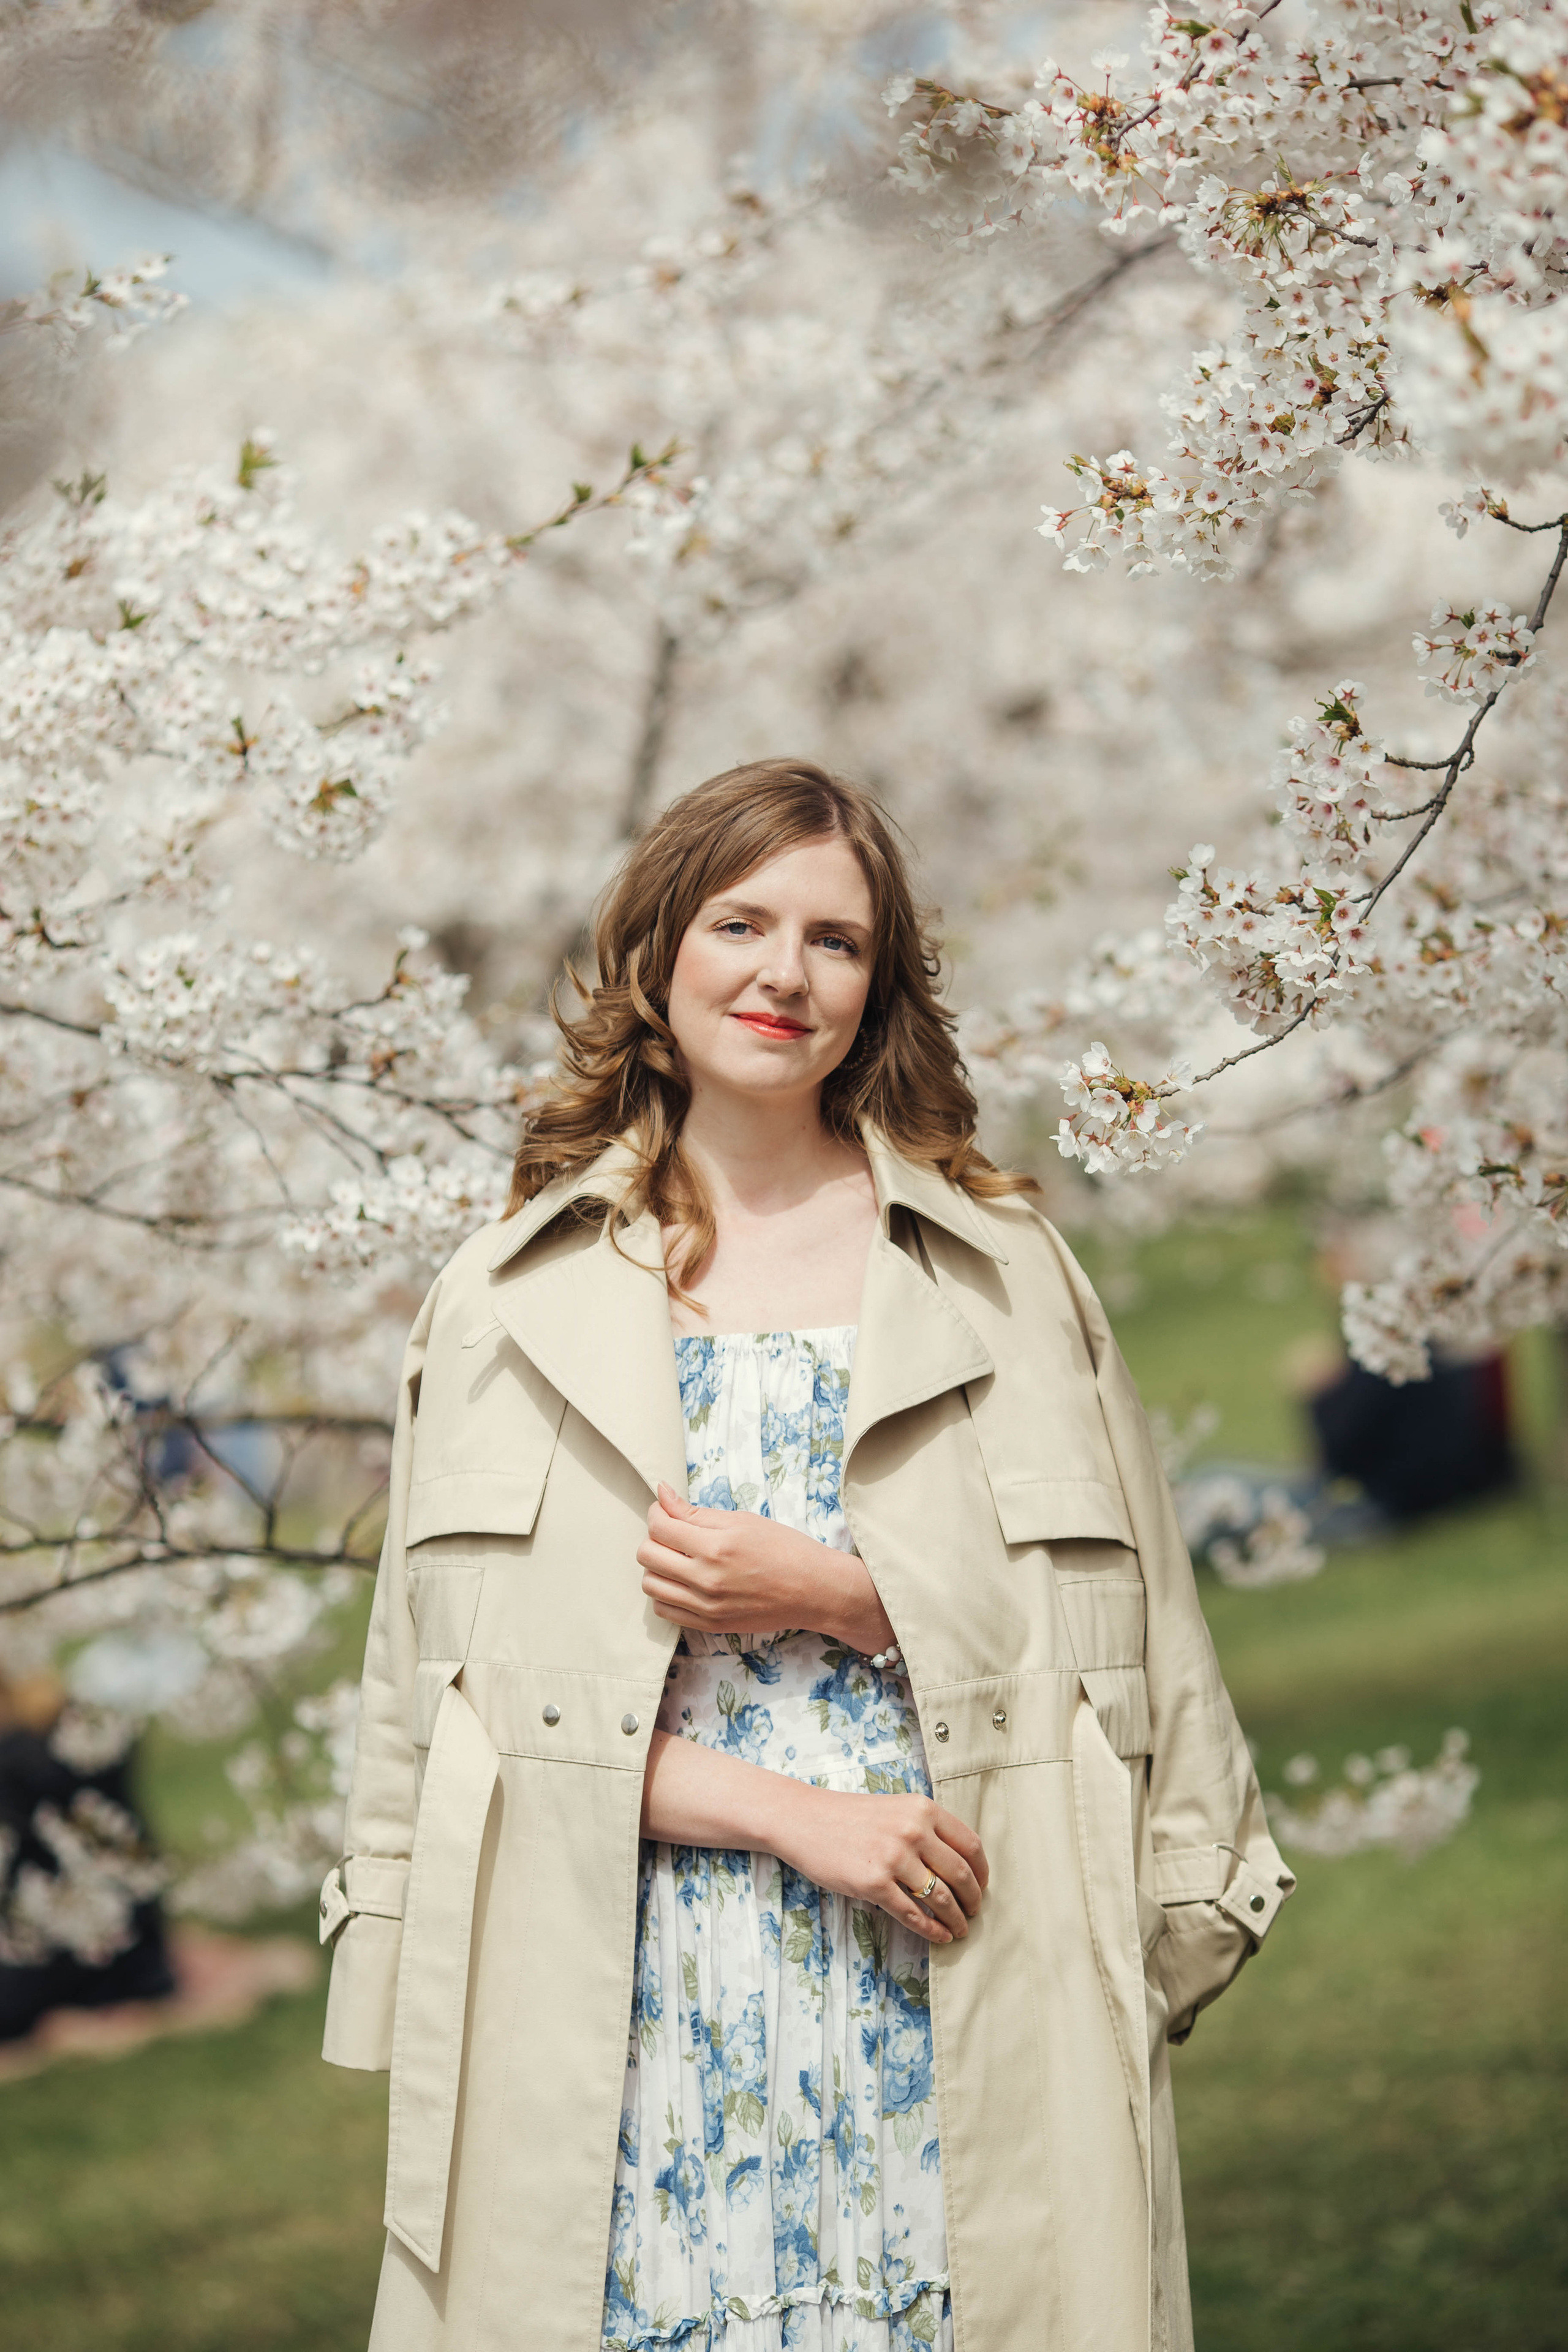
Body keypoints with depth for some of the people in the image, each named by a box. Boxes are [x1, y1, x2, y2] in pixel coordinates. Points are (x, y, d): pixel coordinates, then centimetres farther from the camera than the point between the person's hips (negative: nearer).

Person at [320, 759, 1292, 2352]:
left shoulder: (1008, 1272, 10)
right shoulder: (506, 1299, 9)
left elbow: (1115, 1635, 7)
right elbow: (446, 1677, 2)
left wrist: (838, 1595, -9)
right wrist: (789, 1812, -9)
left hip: (950, 1984, 0)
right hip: (622, 2010, 0)